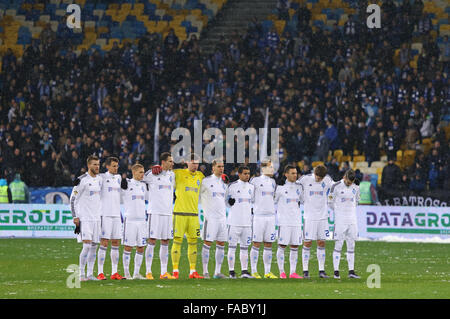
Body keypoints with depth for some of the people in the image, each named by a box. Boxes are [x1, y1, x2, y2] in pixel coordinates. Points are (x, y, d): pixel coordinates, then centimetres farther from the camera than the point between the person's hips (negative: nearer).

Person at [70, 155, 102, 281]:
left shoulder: (99, 179, 11)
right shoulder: (82, 180, -10)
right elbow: (73, 199, -8)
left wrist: (101, 214, 22)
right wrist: (75, 217, -13)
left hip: (96, 218, 7)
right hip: (84, 218, -7)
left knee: (94, 247, 6)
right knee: (87, 245, -15)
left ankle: (90, 274, 11)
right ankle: (81, 274, -11)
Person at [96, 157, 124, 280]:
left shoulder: (119, 177, 16)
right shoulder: (102, 177, -2)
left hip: (116, 214, 6)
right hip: (105, 214, -6)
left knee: (116, 243, 5)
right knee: (104, 243, -8)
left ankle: (114, 272, 9)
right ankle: (100, 273, -7)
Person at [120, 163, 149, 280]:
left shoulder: (144, 185, 14)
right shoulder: (125, 183, -2)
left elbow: (149, 198, 24)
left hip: (142, 219, 5)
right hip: (130, 219, -5)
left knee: (141, 248, 5)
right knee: (128, 247, -3)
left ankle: (136, 273, 11)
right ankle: (126, 273, 3)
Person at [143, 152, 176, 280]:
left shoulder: (172, 175, 13)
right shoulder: (152, 174, -4)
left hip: (168, 212, 6)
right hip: (155, 212, -6)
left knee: (165, 243, 6)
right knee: (152, 241, -6)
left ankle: (164, 272, 9)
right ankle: (148, 272, -3)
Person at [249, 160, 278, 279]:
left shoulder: (273, 182, 13)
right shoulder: (255, 180, -4)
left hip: (271, 215, 5)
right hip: (258, 215, -5)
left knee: (268, 245, 6)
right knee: (256, 244, -3)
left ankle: (267, 272, 9)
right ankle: (254, 271, 0)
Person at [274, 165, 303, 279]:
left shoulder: (298, 187, 11)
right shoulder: (280, 187, -4)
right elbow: (273, 201, 3)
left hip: (296, 221, 5)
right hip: (284, 221, -5)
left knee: (295, 247, 3)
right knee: (282, 246, -3)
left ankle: (293, 272, 6)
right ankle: (282, 272, 2)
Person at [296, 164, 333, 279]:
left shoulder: (328, 180, 1)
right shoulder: (305, 179, -7)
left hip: (323, 216, 3)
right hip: (309, 216, -3)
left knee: (321, 243, 4)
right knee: (307, 243, -3)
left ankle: (321, 270, 9)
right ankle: (305, 271, 1)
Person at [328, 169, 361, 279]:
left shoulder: (355, 188, 8)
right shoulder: (336, 187, -7)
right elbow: (331, 203, 2)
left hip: (352, 221, 4)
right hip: (340, 221, -4)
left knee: (351, 246, 4)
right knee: (338, 246, -4)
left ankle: (351, 271, 7)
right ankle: (336, 271, -1)